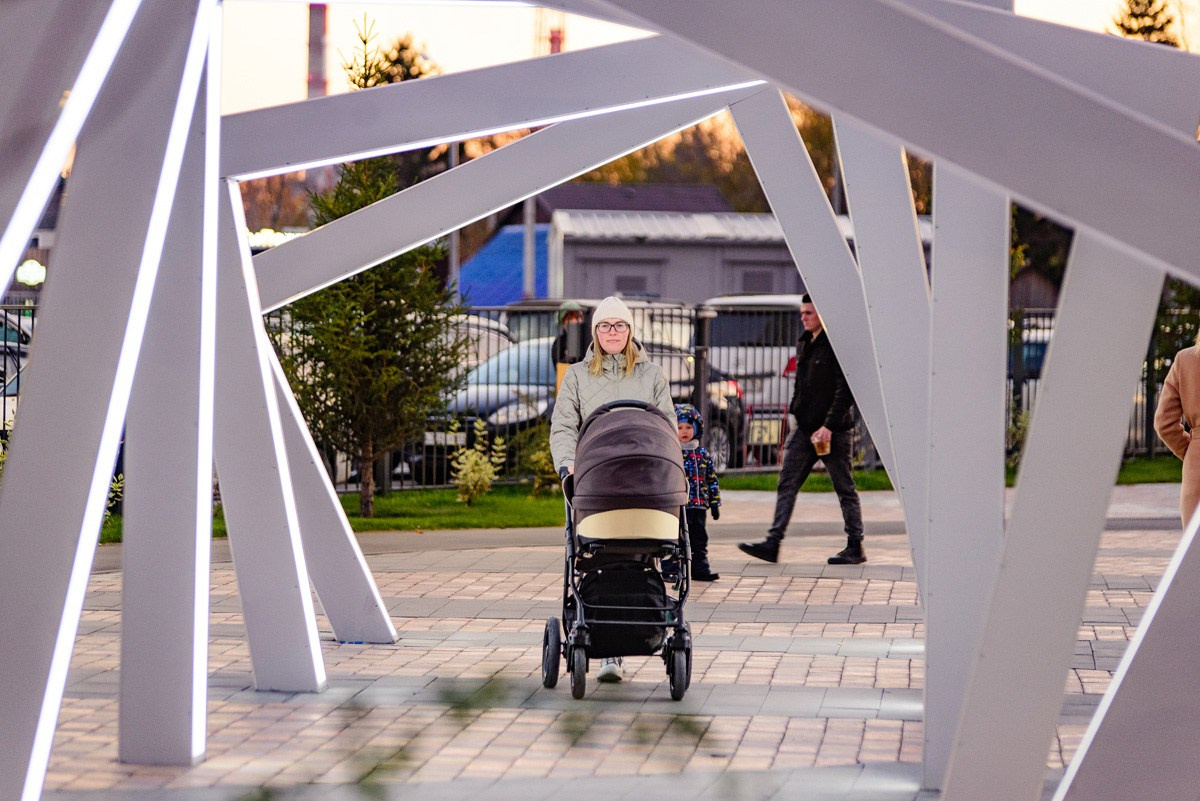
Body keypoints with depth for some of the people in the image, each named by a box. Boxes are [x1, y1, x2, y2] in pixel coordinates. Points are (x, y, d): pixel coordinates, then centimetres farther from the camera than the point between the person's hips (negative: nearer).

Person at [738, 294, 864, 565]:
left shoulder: (837, 345, -12)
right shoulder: (804, 344, 14)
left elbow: (845, 390, -17)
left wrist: (829, 426, -20)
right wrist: (796, 411, 13)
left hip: (833, 430, -8)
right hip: (805, 428, 8)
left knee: (844, 488, 2)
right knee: (787, 483, 0)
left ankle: (855, 547, 10)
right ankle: (773, 543, -2)